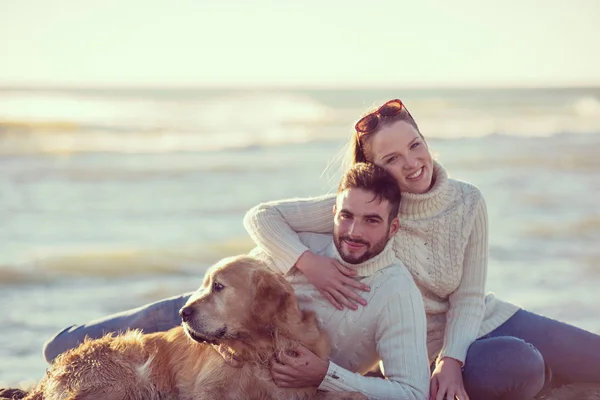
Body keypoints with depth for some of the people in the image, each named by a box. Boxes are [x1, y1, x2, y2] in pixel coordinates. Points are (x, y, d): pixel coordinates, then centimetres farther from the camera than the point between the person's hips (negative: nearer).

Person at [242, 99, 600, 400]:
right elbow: (261, 216, -17)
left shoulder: (468, 201, -9)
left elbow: (469, 297, -8)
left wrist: (451, 359, -24)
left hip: (488, 320, 4)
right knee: (518, 365, -33)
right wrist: (308, 262, -33)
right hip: (428, 350, -4)